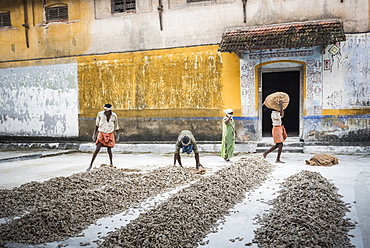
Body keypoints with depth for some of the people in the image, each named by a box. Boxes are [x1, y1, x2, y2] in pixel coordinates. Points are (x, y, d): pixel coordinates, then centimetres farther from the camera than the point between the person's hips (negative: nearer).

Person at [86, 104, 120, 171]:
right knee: (97, 149, -8)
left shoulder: (114, 116, -7)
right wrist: (94, 134, 2)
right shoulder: (100, 114, -9)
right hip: (101, 133, 0)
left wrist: (117, 136, 11)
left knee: (109, 150, 1)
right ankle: (91, 165, 1)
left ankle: (111, 164, 20)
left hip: (110, 135, 1)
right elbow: (96, 125, 3)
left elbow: (116, 127, 7)